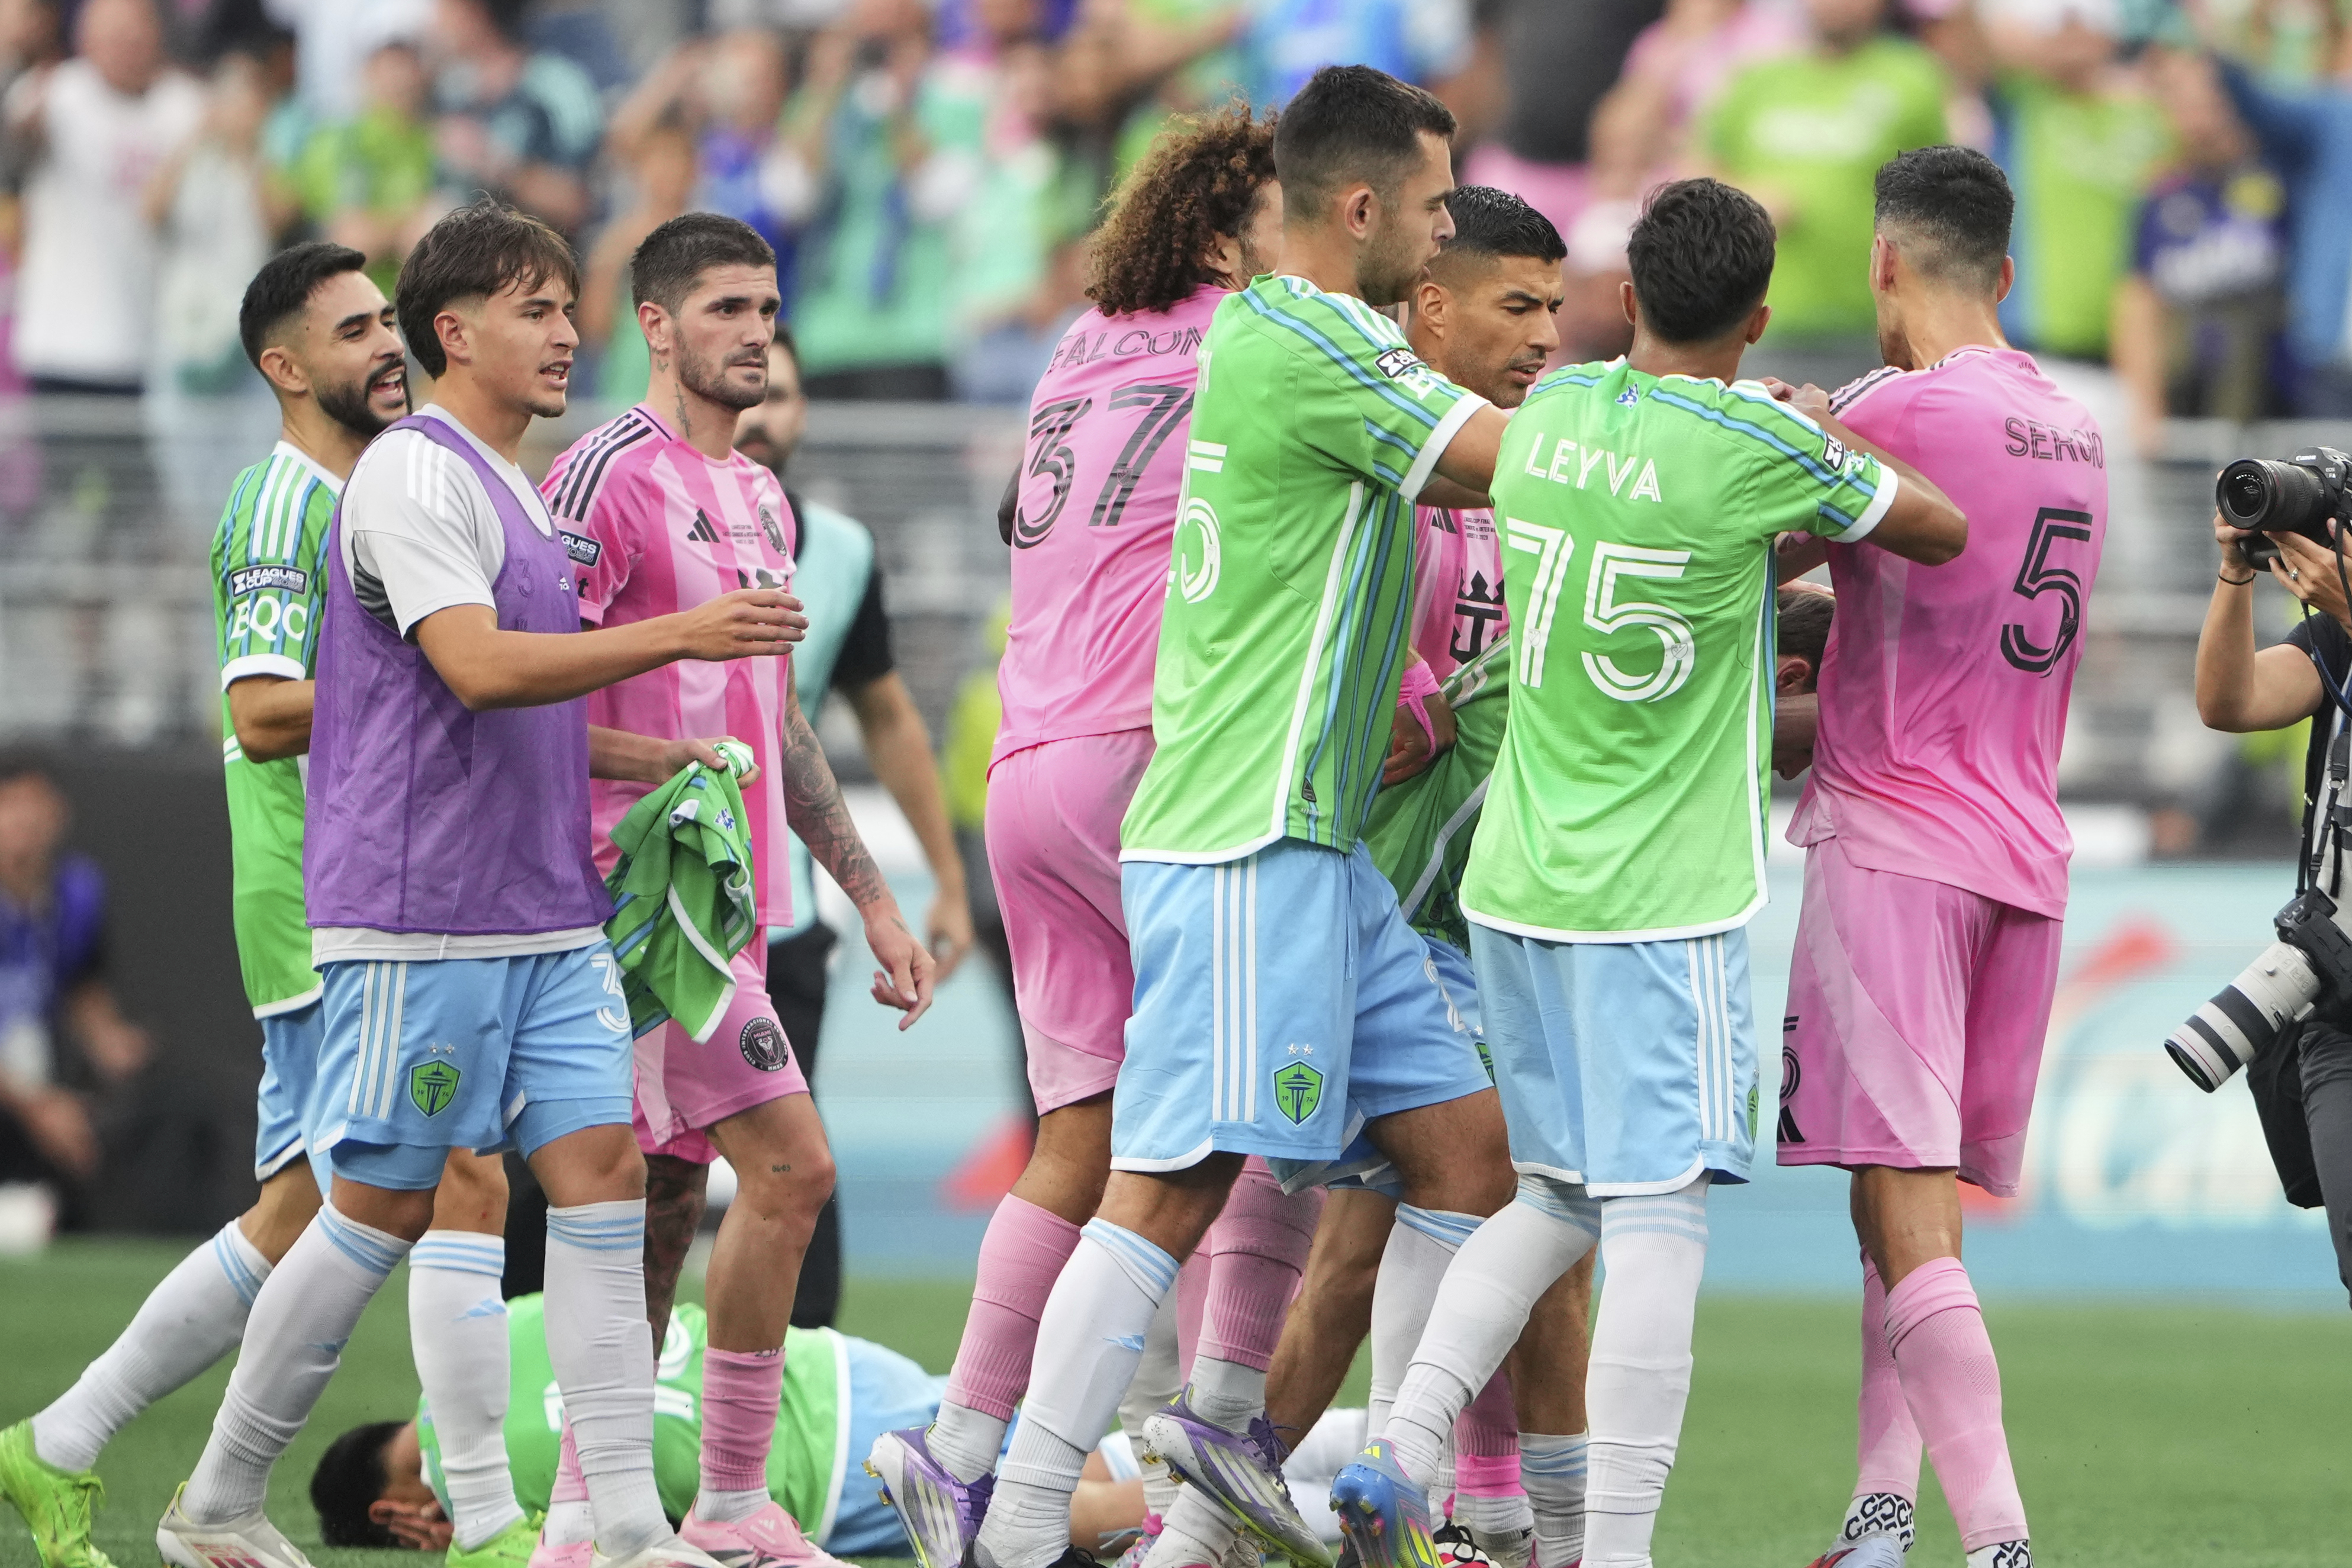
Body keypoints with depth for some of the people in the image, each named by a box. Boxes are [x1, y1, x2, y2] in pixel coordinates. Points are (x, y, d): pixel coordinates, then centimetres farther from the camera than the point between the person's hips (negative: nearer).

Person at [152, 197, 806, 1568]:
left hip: (547, 915, 9)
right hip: (421, 914, -9)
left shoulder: (517, 491, 19)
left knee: (603, 1169, -3)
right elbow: (476, 669, -24)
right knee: (387, 1205, -2)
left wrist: (647, 758, 15)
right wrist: (678, 637, -27)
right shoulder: (415, 474, -11)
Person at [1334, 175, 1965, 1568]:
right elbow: (1942, 532, 2)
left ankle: (1403, 1452, 4)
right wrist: (1831, 446, 16)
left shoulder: (1552, 410, 5)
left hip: (1515, 881, 7)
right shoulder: (1758, 445, -12)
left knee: (1559, 1197, 18)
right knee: (1659, 1217, -5)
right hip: (1662, 901, -7)